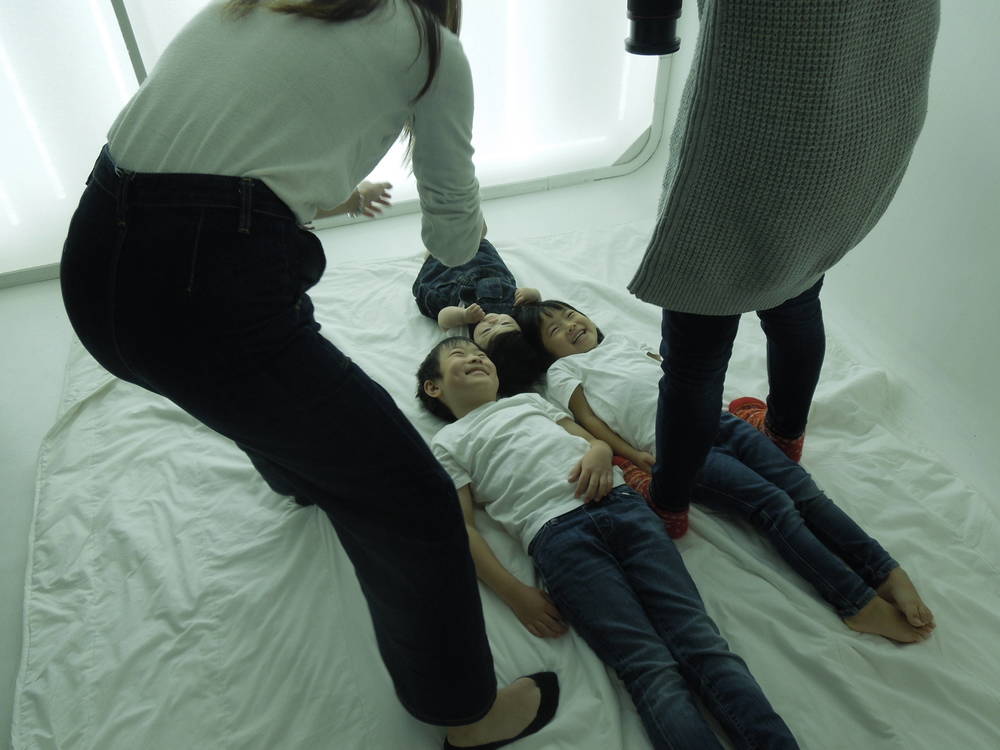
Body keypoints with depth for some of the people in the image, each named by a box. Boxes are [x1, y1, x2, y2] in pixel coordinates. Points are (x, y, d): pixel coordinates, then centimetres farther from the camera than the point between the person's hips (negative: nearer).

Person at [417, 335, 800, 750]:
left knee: (702, 640, -12)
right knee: (652, 668, -20)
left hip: (620, 503, 4)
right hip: (556, 533, -4)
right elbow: (460, 527, 7)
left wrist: (599, 451, 0)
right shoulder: (447, 443, 19)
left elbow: (593, 437, 26)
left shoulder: (530, 399, 33)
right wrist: (516, 594, -7)